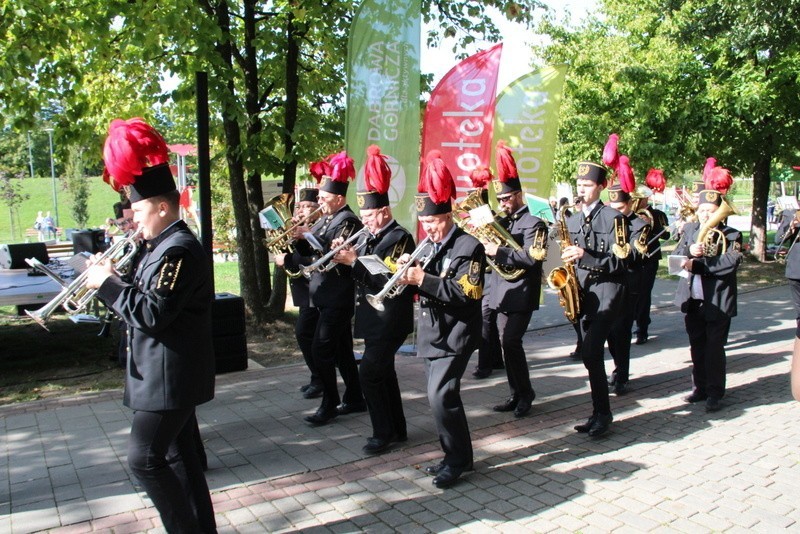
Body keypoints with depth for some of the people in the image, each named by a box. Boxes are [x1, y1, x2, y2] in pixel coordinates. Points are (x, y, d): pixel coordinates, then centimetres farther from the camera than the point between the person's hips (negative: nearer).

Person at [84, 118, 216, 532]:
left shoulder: (178, 251, -20)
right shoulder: (163, 245, 13)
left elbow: (152, 314, -26)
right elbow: (144, 297, 17)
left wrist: (107, 283, -17)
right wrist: (111, 279, 3)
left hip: (170, 376, -10)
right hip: (169, 373, 10)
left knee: (144, 458, -3)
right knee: (179, 455, 16)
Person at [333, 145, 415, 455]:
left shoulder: (399, 237, -14)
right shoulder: (368, 236, 11)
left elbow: (387, 280, -23)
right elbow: (359, 276, 12)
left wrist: (355, 261, -25)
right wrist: (345, 256, -5)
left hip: (389, 321, -9)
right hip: (372, 318, 9)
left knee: (369, 373, -8)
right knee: (382, 372, 15)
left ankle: (383, 434, 5)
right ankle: (397, 429, 27)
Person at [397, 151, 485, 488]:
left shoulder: (468, 247, -12)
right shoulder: (427, 245, 11)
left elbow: (465, 293, -22)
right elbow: (422, 289, 11)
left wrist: (423, 279, -28)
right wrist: (407, 273, -10)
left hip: (455, 335, -8)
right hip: (431, 333, 8)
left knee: (440, 395, -13)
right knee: (442, 395, 13)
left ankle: (458, 459, 5)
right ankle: (455, 455, 27)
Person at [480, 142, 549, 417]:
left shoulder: (534, 223, -7)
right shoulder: (503, 222, 15)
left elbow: (531, 257, -19)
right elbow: (490, 246, 17)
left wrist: (498, 252, -21)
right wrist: (486, 244, -5)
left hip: (521, 295, -7)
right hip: (501, 294, 7)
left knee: (510, 342, -13)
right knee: (507, 343, 9)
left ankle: (525, 393, 4)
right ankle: (517, 394, 19)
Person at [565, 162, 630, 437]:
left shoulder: (613, 218, -5)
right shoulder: (572, 220, 14)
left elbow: (619, 260, -12)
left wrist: (585, 256, -24)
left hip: (606, 292, -6)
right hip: (582, 292, 6)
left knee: (591, 353, -15)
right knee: (590, 355, 8)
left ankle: (602, 413, -1)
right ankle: (599, 412, 19)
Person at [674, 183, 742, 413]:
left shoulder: (731, 235, -6)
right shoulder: (689, 230, 8)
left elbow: (732, 261, -21)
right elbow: (675, 256, 2)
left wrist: (698, 264, -26)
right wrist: (689, 251, -20)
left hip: (718, 302, -4)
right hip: (693, 299, 5)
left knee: (714, 349, 1)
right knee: (697, 347, 14)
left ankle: (715, 393, 12)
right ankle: (700, 387, 26)